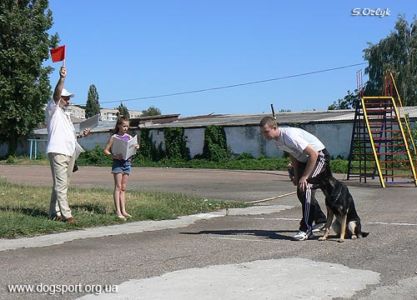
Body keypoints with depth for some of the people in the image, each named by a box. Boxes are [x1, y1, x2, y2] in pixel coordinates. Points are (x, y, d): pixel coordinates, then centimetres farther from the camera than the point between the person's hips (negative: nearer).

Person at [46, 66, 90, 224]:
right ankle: (66, 215, -14)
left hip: (69, 153, 9)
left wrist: (81, 134, 14)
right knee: (61, 184, -11)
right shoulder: (53, 109, 2)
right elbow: (56, 94, -17)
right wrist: (62, 79, -31)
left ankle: (55, 212, 14)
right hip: (58, 152, -9)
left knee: (62, 185, 9)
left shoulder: (65, 115, 27)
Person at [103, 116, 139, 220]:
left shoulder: (129, 137, 10)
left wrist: (136, 147, -5)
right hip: (118, 162, -5)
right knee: (118, 187, -7)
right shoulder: (114, 137, -3)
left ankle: (123, 211, 10)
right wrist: (114, 156, -20)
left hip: (127, 162, 5)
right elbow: (106, 150, -4)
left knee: (123, 188, 8)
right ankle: (118, 211, -9)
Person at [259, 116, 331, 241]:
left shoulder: (290, 136, -31)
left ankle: (306, 229, -20)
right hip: (305, 160, 10)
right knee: (301, 192, 12)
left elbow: (313, 154, -31)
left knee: (306, 188, -23)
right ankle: (320, 221, 31)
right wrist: (296, 175, 2)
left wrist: (304, 177, -28)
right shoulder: (277, 140, -3)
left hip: (319, 156, -10)